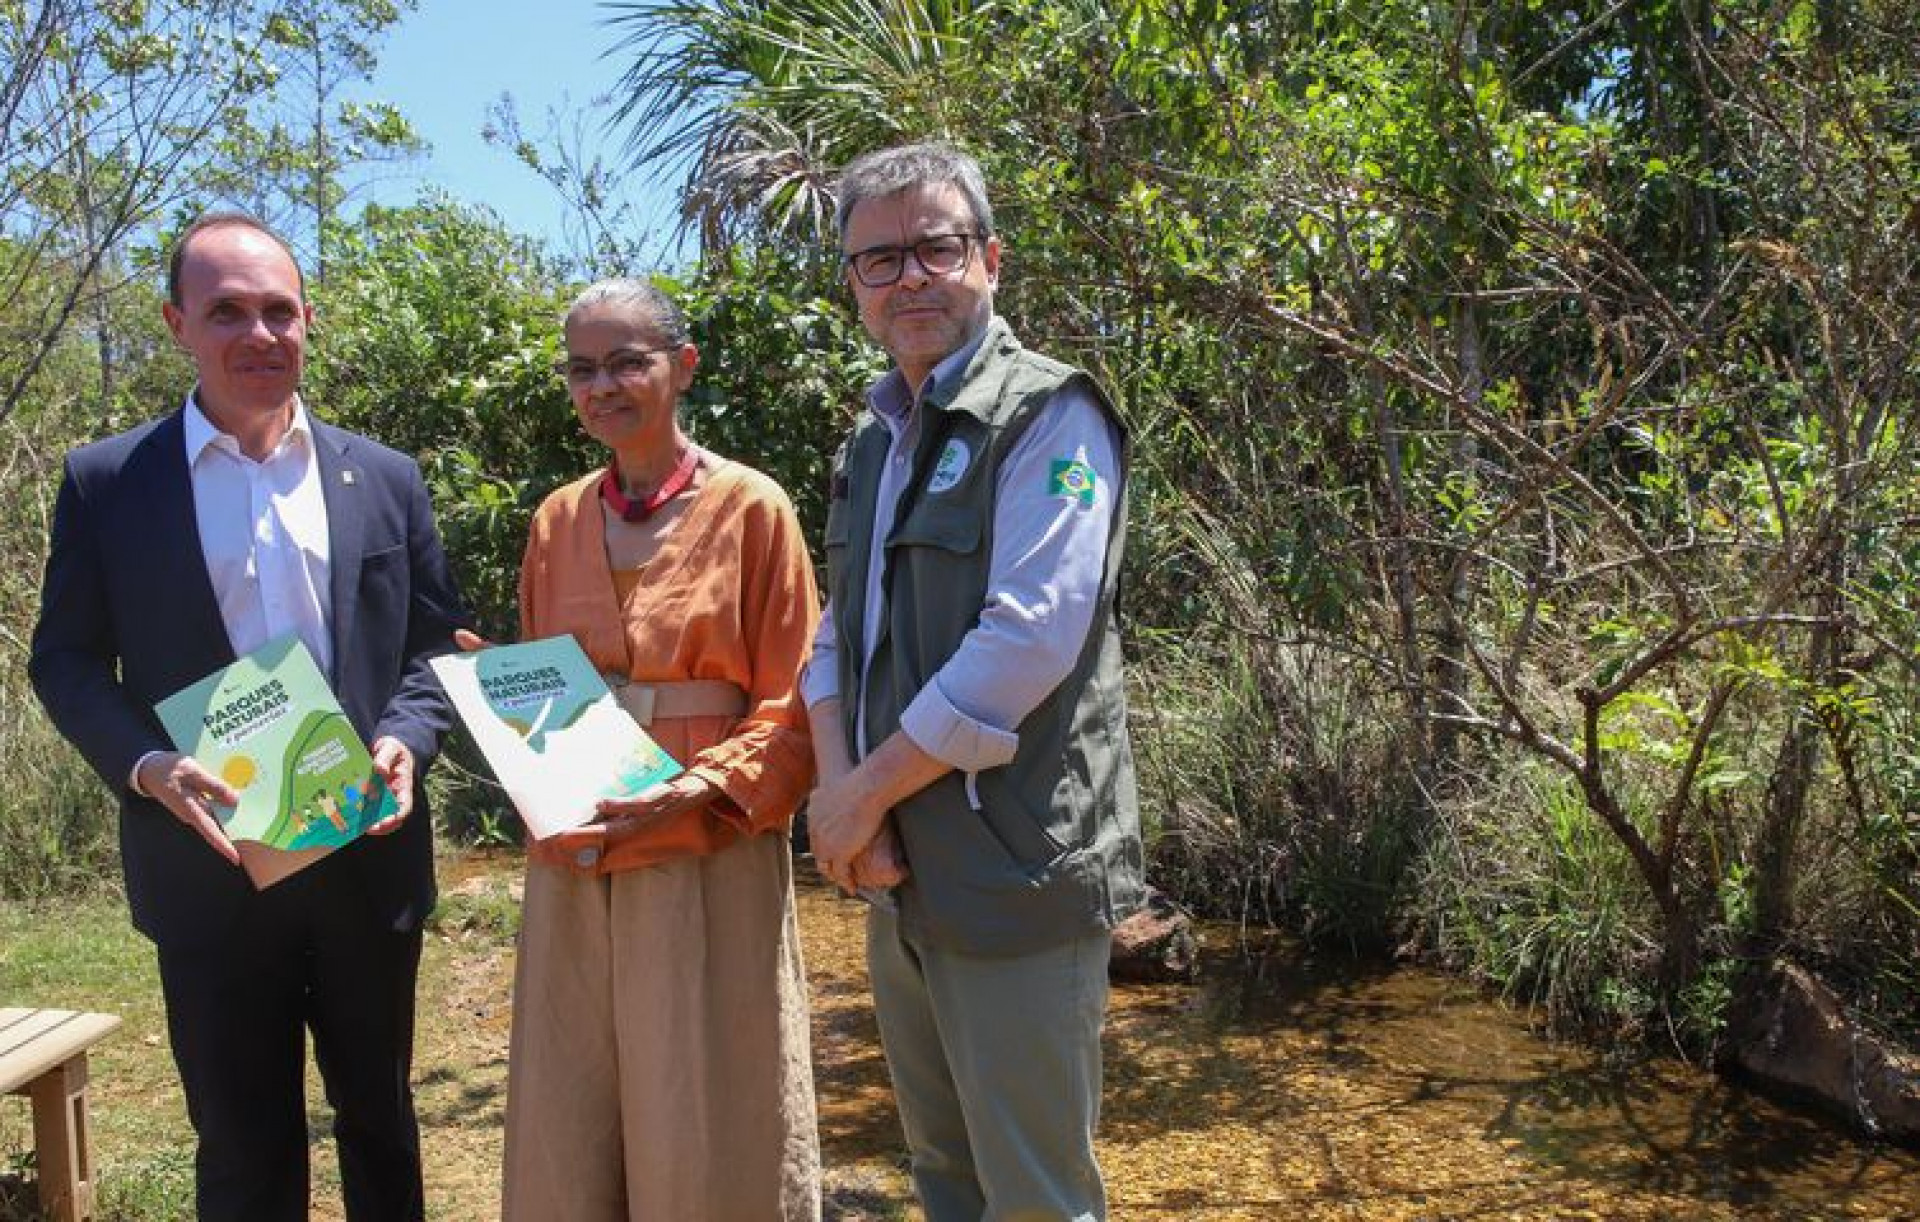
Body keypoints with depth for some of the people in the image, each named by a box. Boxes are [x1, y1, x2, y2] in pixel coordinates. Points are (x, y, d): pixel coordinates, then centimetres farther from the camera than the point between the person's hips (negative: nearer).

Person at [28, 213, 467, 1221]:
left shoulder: (384, 479, 5)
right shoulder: (104, 482, -1)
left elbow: (434, 643, 8)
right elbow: (65, 659, 2)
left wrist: (404, 739, -11)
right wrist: (146, 765, -16)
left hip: (367, 856, 2)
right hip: (209, 864, -2)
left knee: (380, 1119, 18)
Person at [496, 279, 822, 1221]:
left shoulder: (750, 507, -4)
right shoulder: (557, 520, 10)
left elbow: (794, 703, -6)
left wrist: (699, 790, -19)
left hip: (709, 862, -4)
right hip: (573, 865, 5)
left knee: (710, 1129, 5)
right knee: (571, 1127, 13)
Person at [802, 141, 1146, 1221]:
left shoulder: (1048, 414, -10)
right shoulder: (876, 432, 15)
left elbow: (1028, 642, -21)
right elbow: (839, 631, 14)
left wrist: (865, 793, -14)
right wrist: (838, 791, -4)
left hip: (1014, 877, -8)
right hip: (897, 875, 8)